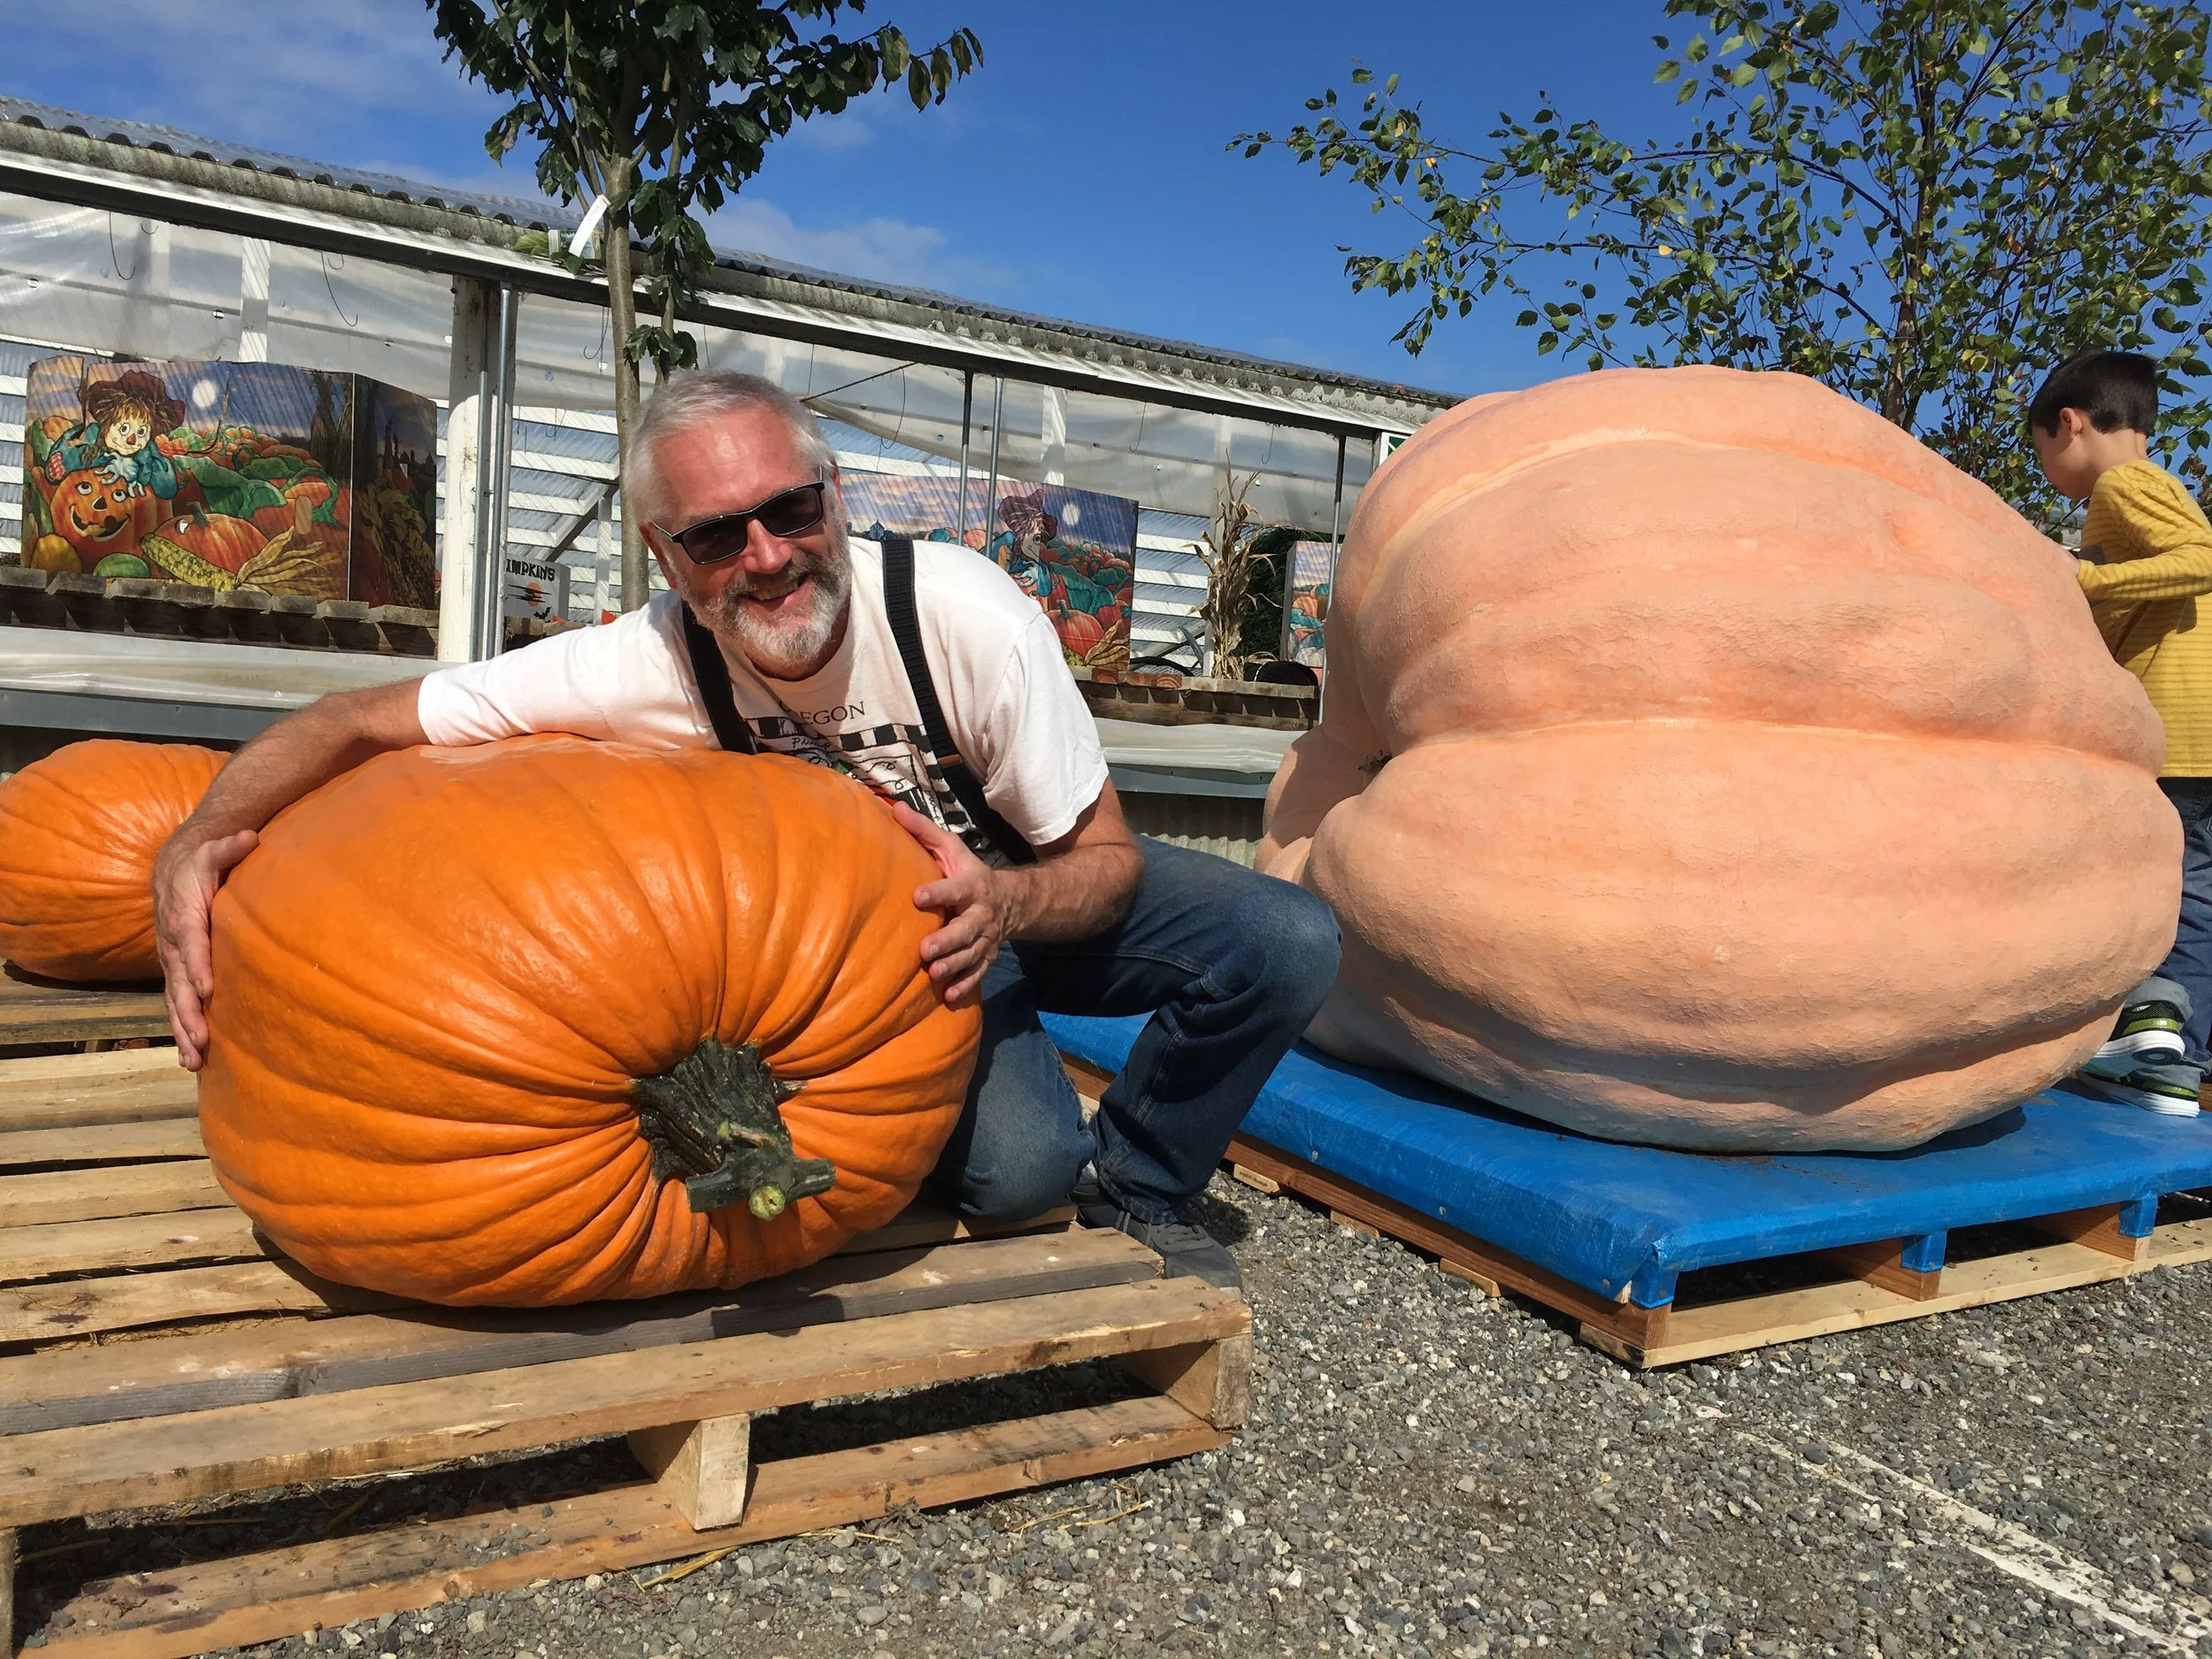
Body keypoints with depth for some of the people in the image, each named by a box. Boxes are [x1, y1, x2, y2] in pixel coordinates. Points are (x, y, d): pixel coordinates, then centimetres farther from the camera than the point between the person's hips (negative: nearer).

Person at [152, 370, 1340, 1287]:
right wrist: (199, 842, -35)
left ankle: (1132, 1197, 3)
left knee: (1285, 943, -23)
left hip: (1033, 894, 1)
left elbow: (1106, 859, -20)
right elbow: (361, 721, -18)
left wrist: (1006, 902, -42)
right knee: (1014, 1163, -30)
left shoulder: (963, 614, -28)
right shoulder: (652, 665, -24)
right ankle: (1065, 1164, 11)